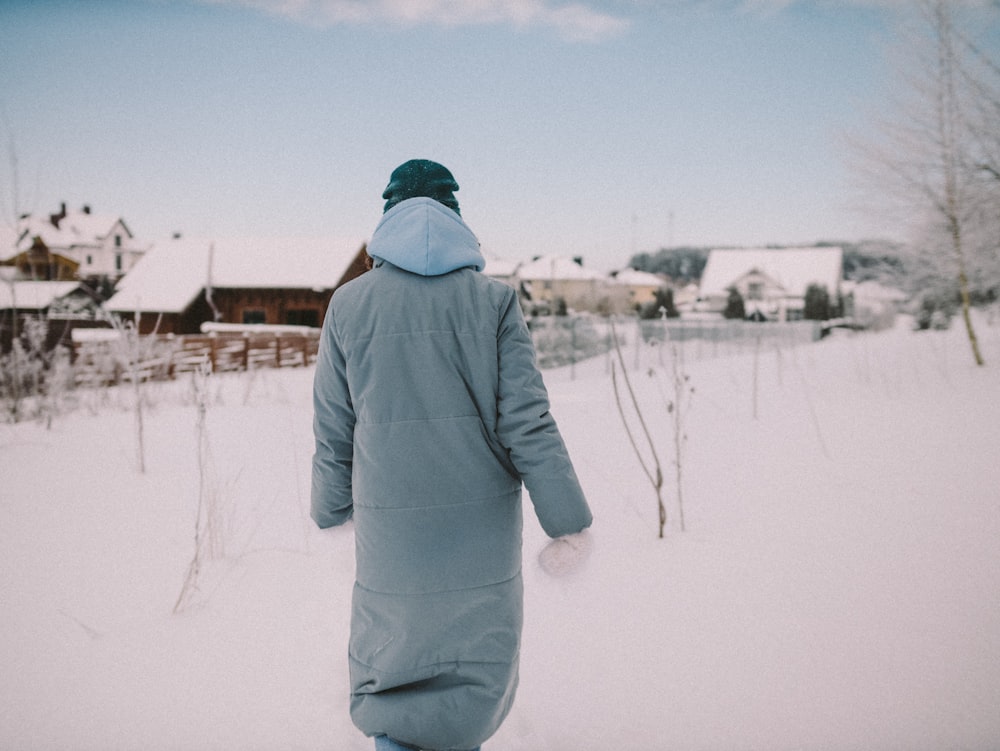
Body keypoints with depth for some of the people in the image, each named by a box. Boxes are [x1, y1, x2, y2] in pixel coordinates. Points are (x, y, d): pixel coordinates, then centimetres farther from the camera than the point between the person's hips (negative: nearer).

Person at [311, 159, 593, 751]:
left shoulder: (349, 304, 0)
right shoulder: (494, 300, -4)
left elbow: (333, 432, 4)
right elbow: (528, 421, -8)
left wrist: (334, 510, 19)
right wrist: (570, 521, -2)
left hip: (391, 530, 0)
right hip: (481, 526, 0)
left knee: (390, 680, 12)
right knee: (475, 665, 18)